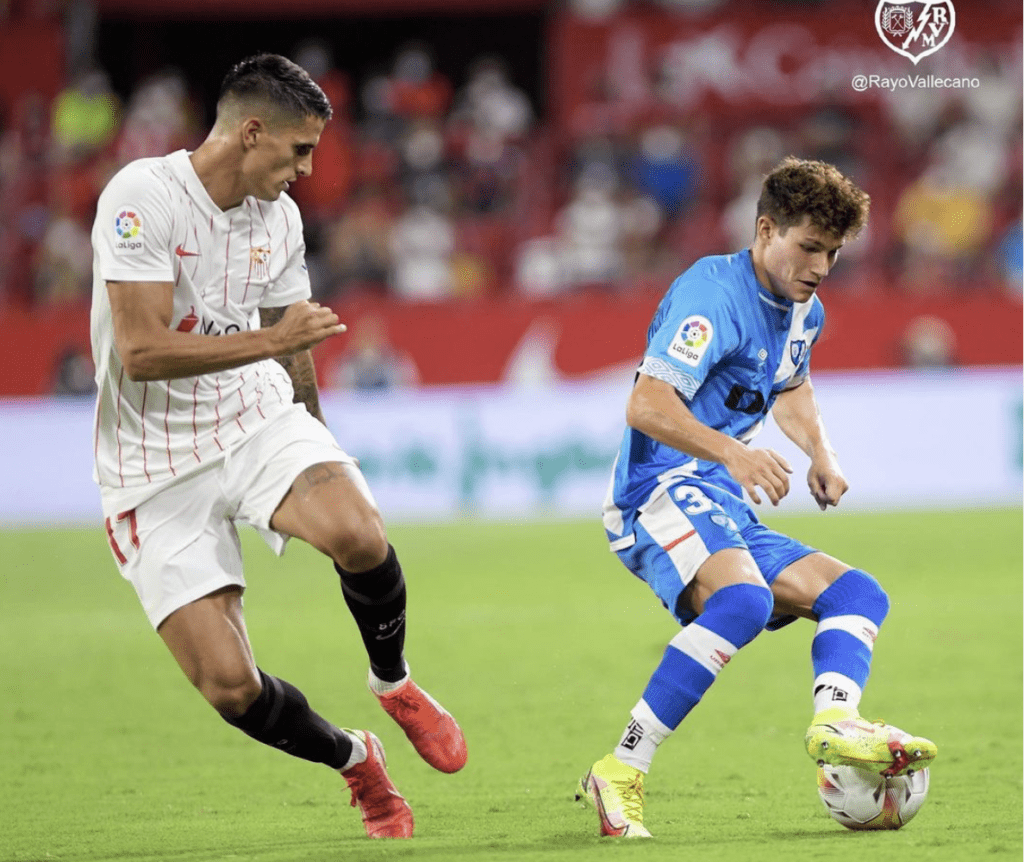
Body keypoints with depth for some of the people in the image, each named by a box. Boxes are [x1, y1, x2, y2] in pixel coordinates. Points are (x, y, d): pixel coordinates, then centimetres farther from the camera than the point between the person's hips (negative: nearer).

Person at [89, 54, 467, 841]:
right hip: (156, 467, -4)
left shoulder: (279, 217, 5)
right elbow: (141, 350, -25)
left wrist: (316, 447, 31)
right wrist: (269, 341, -26)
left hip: (258, 421, 4)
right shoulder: (142, 198, -17)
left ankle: (394, 683, 0)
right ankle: (355, 762, 16)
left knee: (358, 535, -29)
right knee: (230, 686, -13)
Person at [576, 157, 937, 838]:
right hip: (664, 493, -10)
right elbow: (646, 405, -24)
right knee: (744, 599, -35)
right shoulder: (714, 293, -14)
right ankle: (620, 774, -33)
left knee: (858, 594, 1)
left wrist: (820, 452, 18)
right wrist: (732, 452, -36)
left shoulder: (803, 311, 15)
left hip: (728, 513, 10)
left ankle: (836, 722, -27)